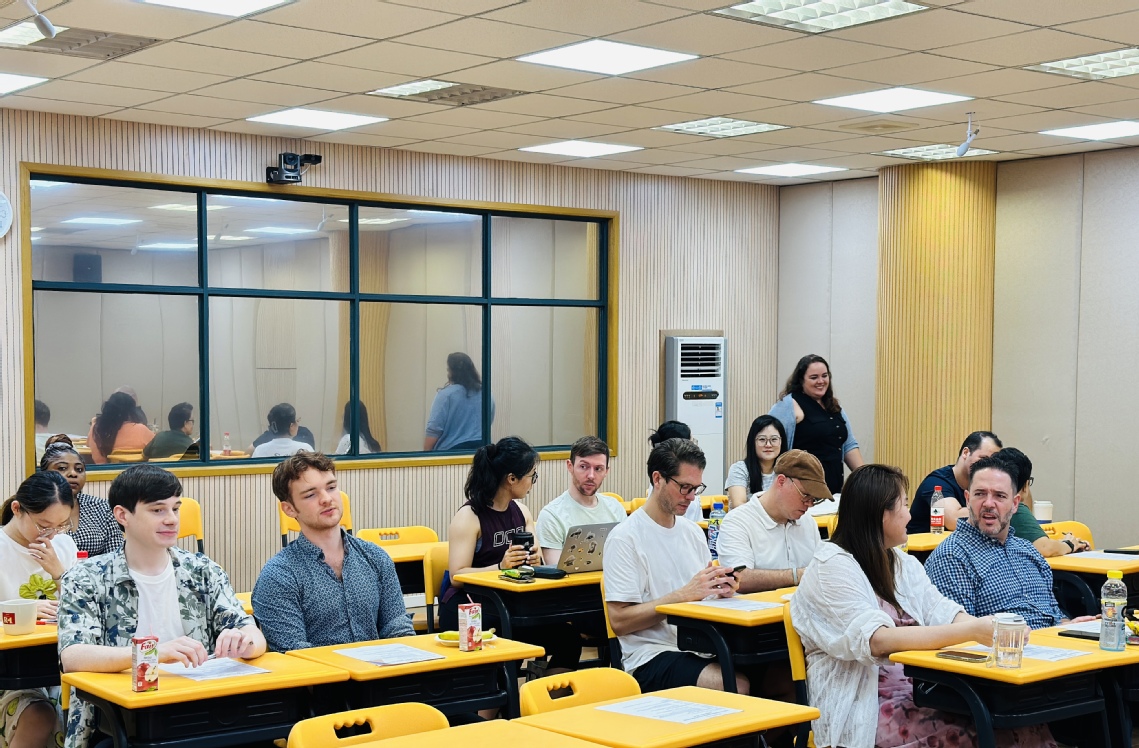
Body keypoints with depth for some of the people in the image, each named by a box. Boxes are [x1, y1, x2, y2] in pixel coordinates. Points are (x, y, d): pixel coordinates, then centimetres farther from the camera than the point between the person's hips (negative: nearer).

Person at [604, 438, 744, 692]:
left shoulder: (693, 533, 17)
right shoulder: (625, 538, -6)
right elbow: (619, 621, -13)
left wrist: (721, 590, -3)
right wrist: (685, 594, -17)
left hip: (699, 647, 7)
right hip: (651, 656, -7)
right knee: (737, 686, -32)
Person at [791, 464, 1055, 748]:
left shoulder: (904, 564, 16)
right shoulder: (833, 567, -8)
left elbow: (944, 615, 3)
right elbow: (878, 640, -21)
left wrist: (994, 632, -17)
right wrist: (972, 631, -28)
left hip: (920, 695, 7)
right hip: (867, 710, -7)